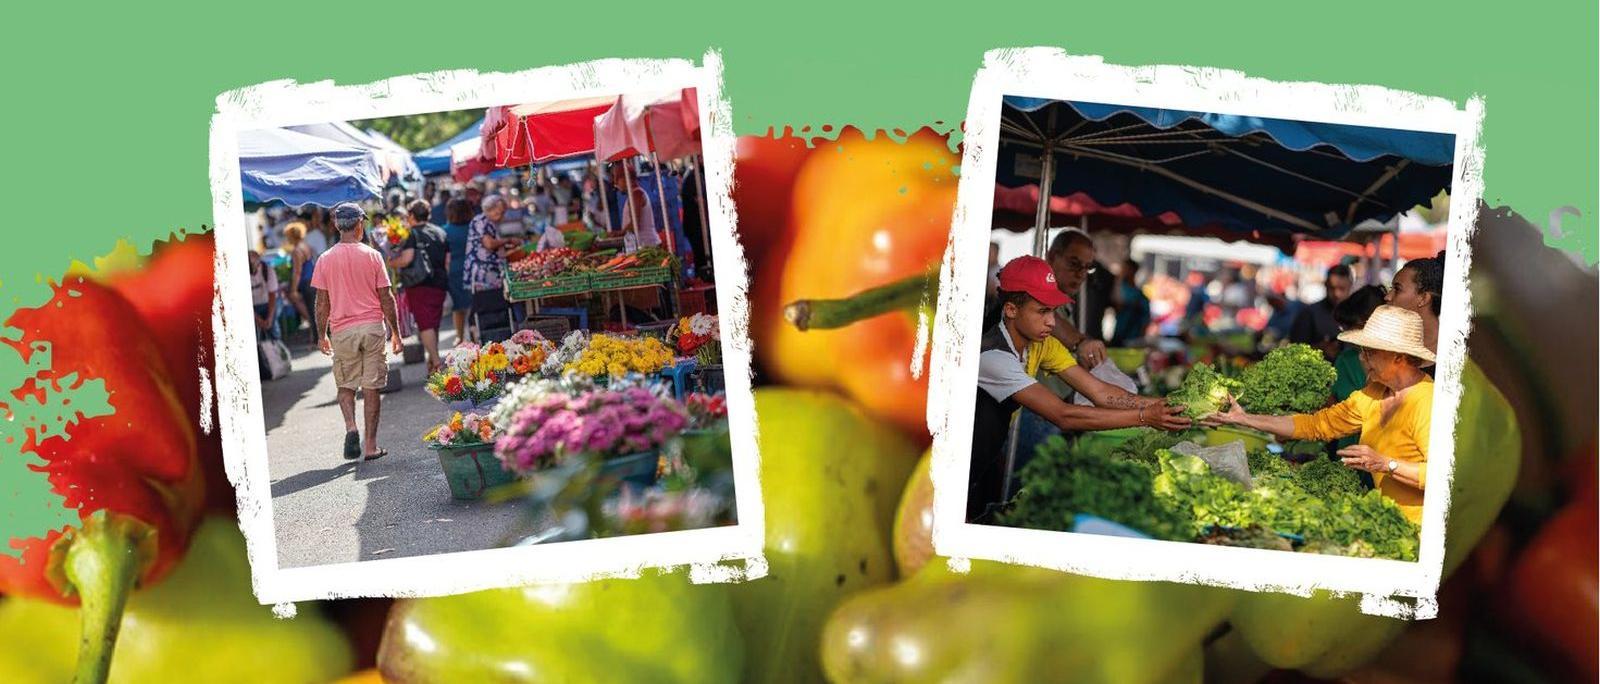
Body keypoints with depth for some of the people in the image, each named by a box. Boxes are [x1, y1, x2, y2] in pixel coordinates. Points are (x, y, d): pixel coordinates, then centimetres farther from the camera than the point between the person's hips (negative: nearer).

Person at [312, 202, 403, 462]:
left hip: (342, 330, 1)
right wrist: (395, 331, 8)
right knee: (371, 387, 4)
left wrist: (322, 335, 12)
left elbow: (322, 301, 1)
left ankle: (351, 427, -10)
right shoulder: (372, 256, -2)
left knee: (346, 385, 14)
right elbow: (386, 297, -1)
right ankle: (370, 445, 6)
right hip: (372, 326, -1)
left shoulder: (325, 259, -1)